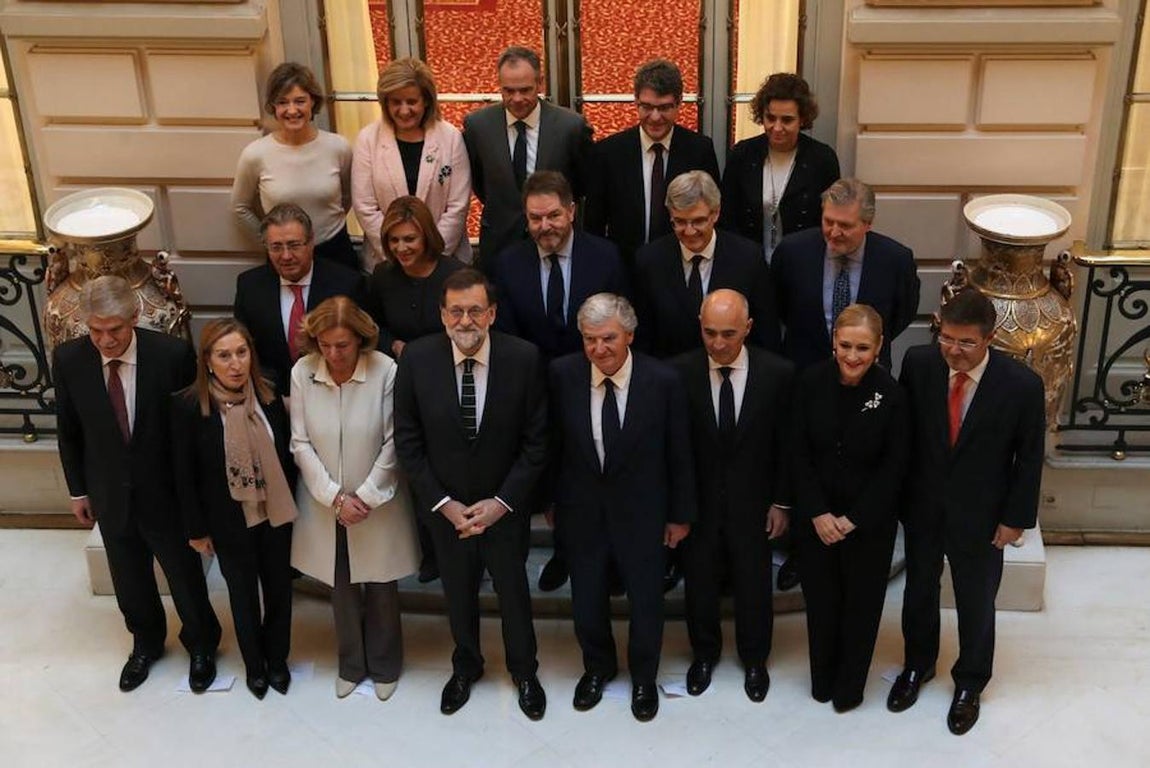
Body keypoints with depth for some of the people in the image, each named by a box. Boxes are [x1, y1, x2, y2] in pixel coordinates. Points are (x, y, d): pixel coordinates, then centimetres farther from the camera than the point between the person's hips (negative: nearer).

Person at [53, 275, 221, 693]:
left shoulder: (173, 354, -22)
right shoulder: (68, 359, -13)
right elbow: (68, 430, 1)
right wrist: (78, 490, 7)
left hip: (166, 491, -2)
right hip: (110, 496, 3)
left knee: (185, 575, 16)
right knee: (129, 581, 21)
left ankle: (201, 646, 42)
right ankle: (146, 643, 48)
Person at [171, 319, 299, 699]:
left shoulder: (268, 396, -10)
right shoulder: (188, 405, -17)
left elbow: (286, 455, 1)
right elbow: (185, 474, -10)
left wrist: (288, 503, 4)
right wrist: (197, 529, -5)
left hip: (275, 514, 2)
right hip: (230, 522, -2)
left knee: (279, 589, 17)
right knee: (243, 594, 17)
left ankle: (277, 659, 41)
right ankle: (254, 665, 40)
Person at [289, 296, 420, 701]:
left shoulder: (386, 371, -20)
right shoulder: (302, 372, -13)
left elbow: (393, 443, -13)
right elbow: (301, 443, -7)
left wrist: (365, 496, -13)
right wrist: (335, 497, -13)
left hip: (377, 503, -2)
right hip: (325, 504, 2)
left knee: (381, 586, 13)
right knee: (341, 586, 16)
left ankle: (384, 664, 36)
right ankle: (351, 663, 38)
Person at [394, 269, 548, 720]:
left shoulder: (523, 358, -18)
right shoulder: (417, 359, -16)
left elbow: (536, 441, -11)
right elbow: (408, 441, -8)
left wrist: (502, 502, -16)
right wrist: (443, 503, -12)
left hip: (504, 508, -1)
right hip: (445, 508, 1)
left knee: (514, 592, 18)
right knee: (458, 594, 21)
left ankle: (524, 671, 44)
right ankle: (466, 666, 48)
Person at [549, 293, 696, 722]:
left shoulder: (663, 381, -19)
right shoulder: (562, 375, -15)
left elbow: (679, 454, -8)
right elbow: (552, 443, -2)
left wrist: (681, 514, -1)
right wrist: (551, 500, 5)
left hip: (641, 511, -1)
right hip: (580, 510, 1)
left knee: (646, 600, 16)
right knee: (587, 599, 18)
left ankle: (643, 677, 43)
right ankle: (597, 667, 48)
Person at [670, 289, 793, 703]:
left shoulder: (777, 373, -14)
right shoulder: (680, 372, -15)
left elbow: (785, 443, -4)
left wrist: (781, 502, -1)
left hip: (751, 502, 0)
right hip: (698, 500, 0)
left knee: (754, 585, 17)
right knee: (700, 583, 18)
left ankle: (754, 660, 42)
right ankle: (705, 653, 44)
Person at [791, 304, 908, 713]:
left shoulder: (891, 394, -17)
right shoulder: (811, 382, -12)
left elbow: (894, 467, -11)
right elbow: (800, 453, -5)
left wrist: (853, 519, -12)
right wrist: (818, 513, -10)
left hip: (870, 520, -1)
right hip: (815, 516, 2)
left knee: (862, 601, 14)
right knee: (820, 598, 15)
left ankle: (850, 684, 34)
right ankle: (822, 679, 36)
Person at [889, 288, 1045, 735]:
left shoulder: (1022, 385, -21)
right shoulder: (918, 363, -15)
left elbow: (1030, 458, -10)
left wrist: (1016, 518, -6)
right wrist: (898, 492, 1)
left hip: (980, 516, -2)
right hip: (922, 508, 2)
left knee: (976, 604, 17)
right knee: (919, 591, 22)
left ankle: (970, 682, 41)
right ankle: (918, 664, 47)